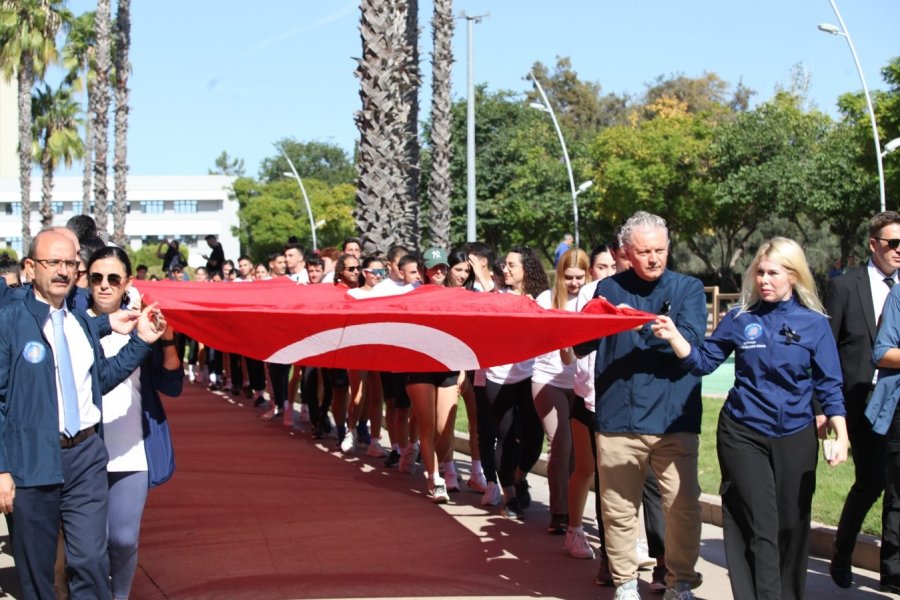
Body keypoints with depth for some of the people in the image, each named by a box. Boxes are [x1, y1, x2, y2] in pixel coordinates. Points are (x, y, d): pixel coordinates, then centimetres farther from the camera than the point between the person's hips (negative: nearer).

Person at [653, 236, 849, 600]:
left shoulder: (814, 323, -2)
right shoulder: (741, 318, -1)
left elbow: (828, 385, -1)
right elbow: (703, 361, 2)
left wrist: (841, 436, -8)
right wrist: (674, 337, -14)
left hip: (795, 437, 1)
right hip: (743, 434, -1)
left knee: (792, 526, 10)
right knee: (759, 528, -3)